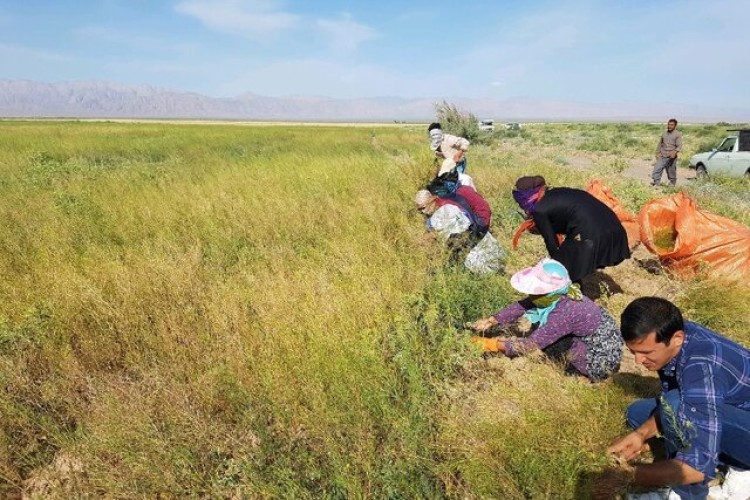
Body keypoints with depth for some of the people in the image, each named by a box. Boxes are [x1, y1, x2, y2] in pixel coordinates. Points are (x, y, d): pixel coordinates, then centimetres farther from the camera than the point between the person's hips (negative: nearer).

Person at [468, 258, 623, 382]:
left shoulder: (565, 312, -34)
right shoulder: (556, 295, -13)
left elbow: (532, 344, -32)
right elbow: (520, 306, -5)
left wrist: (495, 345, -25)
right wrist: (490, 321, -12)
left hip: (602, 360, -7)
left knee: (544, 341, -19)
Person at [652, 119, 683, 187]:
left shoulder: (678, 135, -1)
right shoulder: (664, 133, 13)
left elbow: (679, 146, -10)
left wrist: (675, 152, -29)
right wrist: (658, 152, 13)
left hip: (671, 157, -3)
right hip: (662, 156, 3)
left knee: (671, 172, 6)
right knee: (657, 169, -14)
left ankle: (672, 185, 19)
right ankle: (655, 183, -17)